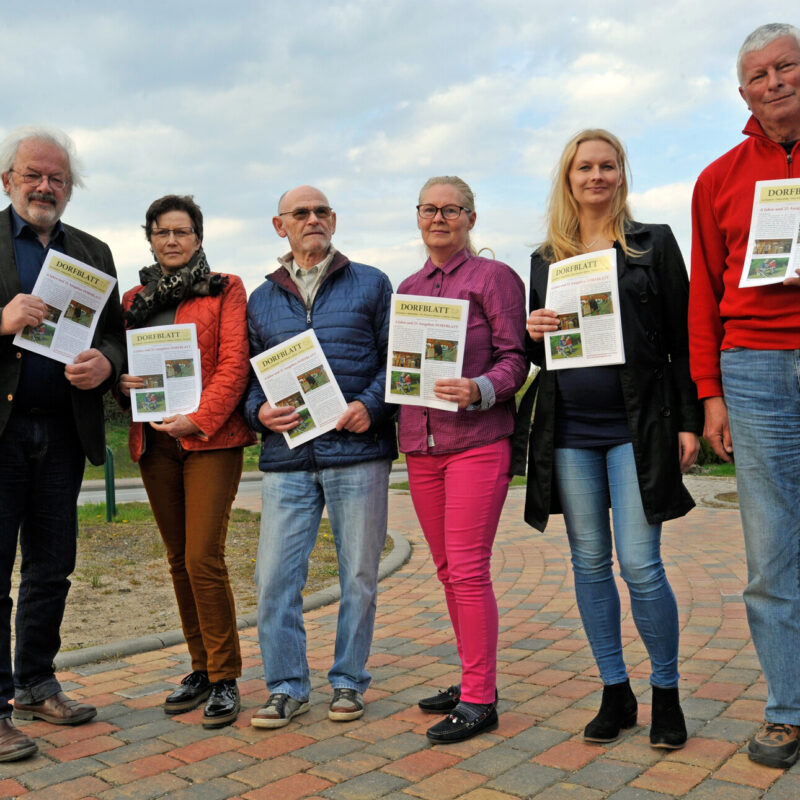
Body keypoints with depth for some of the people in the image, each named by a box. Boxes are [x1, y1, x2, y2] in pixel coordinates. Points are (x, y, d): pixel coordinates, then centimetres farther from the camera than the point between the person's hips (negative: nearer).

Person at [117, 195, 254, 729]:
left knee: (204, 558, -11)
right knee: (179, 560, 10)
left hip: (210, 439, -5)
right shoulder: (135, 300, 18)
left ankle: (225, 679, 3)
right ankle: (202, 669, 22)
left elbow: (234, 365, -6)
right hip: (155, 442, 5)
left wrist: (199, 418, -17)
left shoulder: (226, 289, 4)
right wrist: (121, 382, -5)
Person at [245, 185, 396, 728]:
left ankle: (348, 682, 22)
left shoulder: (371, 284, 10)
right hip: (286, 458, 2)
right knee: (275, 577, -2)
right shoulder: (261, 300, 17)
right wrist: (260, 410, -5)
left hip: (358, 450, -2)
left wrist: (370, 405, -11)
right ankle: (287, 687, 14)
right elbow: (248, 373, 16)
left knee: (359, 575, 6)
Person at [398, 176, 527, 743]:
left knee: (468, 569, -7)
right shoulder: (407, 289, 18)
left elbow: (517, 357, -6)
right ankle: (474, 681, 24)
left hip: (477, 442, -6)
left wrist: (479, 389, -23)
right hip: (421, 444, 6)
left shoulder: (494, 277, 0)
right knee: (448, 569, 11)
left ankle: (479, 701, 4)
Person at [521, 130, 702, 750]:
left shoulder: (654, 244, 5)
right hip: (570, 432, 4)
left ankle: (666, 693, 15)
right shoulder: (545, 259, 13)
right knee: (590, 563, 7)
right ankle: (615, 692, 21)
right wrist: (533, 335, -5)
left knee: (641, 565, -6)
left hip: (637, 426, -3)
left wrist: (689, 421, -4)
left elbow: (683, 339, 2)